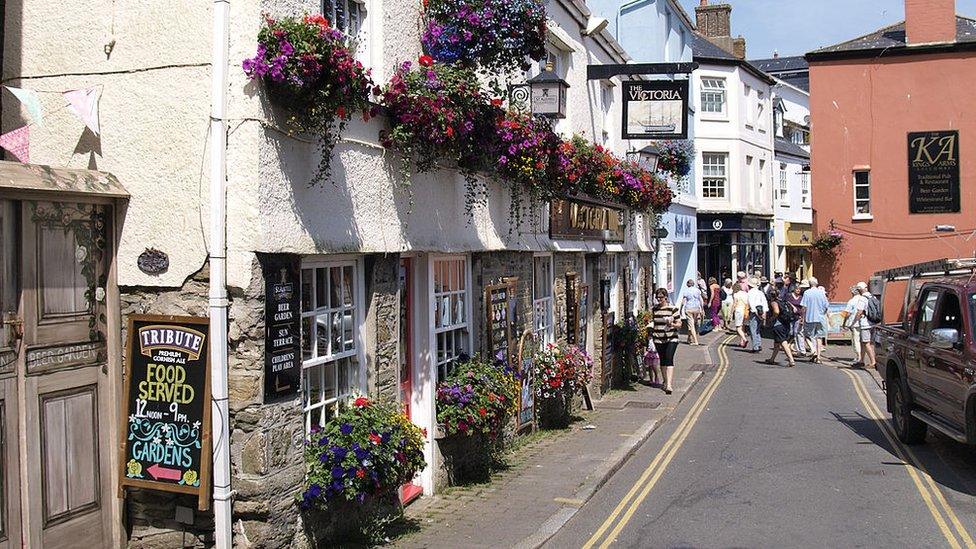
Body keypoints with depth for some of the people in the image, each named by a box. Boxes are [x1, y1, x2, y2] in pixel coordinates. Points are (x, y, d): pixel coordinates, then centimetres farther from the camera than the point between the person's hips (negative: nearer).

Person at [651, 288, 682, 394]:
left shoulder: (673, 309, -2)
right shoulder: (654, 309, 9)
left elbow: (679, 324, -2)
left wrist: (672, 324, -22)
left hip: (671, 339, -4)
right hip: (658, 339, 4)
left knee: (669, 359, -15)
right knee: (662, 360, 10)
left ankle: (669, 385, -21)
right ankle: (665, 381, 26)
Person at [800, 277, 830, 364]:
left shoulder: (806, 293, -6)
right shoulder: (821, 292, 0)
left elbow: (804, 307, -9)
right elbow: (826, 306, 2)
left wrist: (803, 317, -1)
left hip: (810, 318, -2)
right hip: (821, 318, 2)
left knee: (811, 336, 10)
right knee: (819, 337, 8)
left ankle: (814, 351, -11)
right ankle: (818, 357, 6)